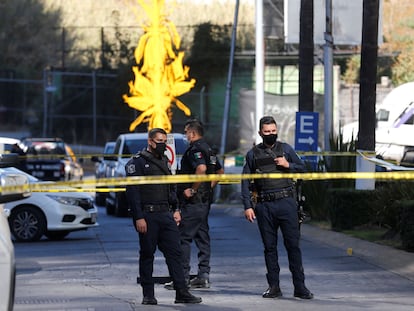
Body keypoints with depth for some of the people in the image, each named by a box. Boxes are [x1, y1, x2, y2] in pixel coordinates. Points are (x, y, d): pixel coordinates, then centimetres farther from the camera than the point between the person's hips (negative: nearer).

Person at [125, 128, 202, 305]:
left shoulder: (163, 161, 18)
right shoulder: (137, 162, -5)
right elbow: (132, 192, -12)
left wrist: (175, 209, 16)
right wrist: (138, 218, -18)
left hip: (166, 215, 6)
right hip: (147, 216, -6)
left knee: (174, 253, 1)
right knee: (147, 255, 1)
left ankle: (182, 293, 0)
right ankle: (148, 295, 7)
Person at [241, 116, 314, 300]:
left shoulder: (285, 149, 9)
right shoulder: (253, 154, 8)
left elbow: (302, 168, 14)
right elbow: (246, 182, 8)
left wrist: (288, 165, -6)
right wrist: (247, 206, 1)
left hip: (285, 202, -1)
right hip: (264, 205, 1)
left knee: (293, 245, -3)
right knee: (269, 247, 5)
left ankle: (299, 286, -1)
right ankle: (273, 286, 12)